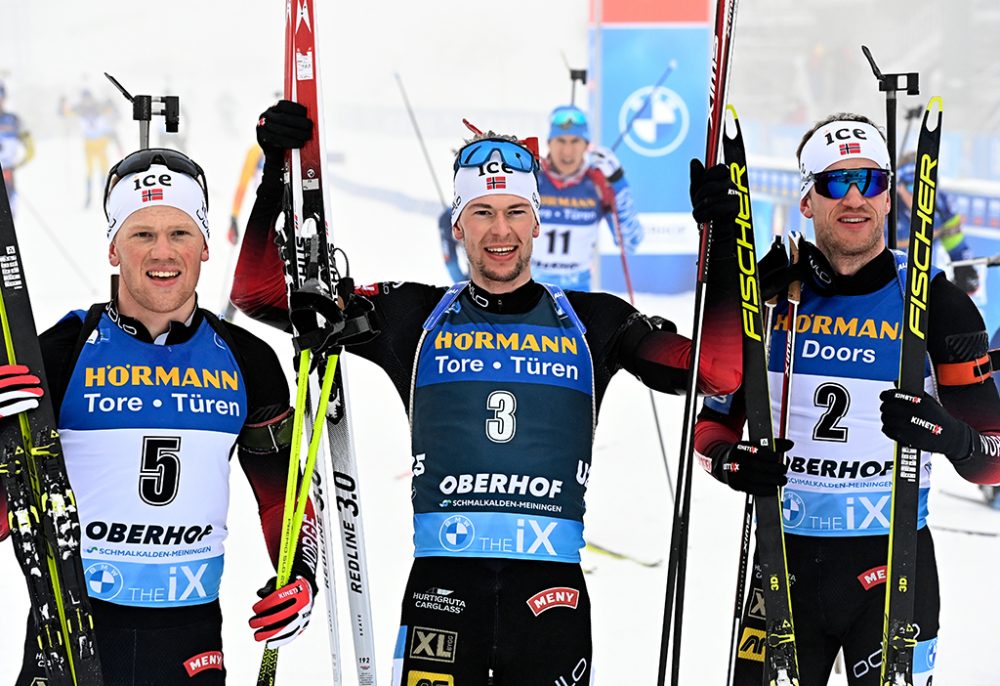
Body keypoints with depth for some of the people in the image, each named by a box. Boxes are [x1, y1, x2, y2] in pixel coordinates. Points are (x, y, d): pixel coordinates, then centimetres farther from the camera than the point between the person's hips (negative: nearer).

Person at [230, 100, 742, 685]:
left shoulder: (593, 322, 10)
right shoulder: (414, 317, 8)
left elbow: (719, 369, 4)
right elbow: (264, 292, 8)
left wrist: (721, 238, -2)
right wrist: (275, 176, -1)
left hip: (552, 589, 1)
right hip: (441, 586, 0)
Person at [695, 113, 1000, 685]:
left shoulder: (936, 303, -3)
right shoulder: (769, 297, 1)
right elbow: (712, 417, 11)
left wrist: (949, 434, -24)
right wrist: (728, 458, -11)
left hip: (896, 563, -1)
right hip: (786, 561, 2)